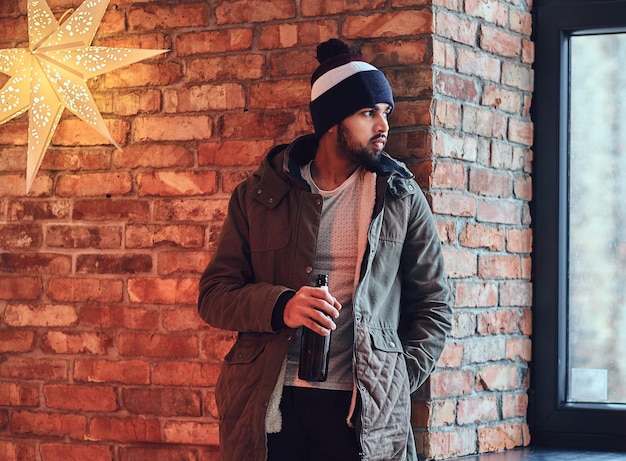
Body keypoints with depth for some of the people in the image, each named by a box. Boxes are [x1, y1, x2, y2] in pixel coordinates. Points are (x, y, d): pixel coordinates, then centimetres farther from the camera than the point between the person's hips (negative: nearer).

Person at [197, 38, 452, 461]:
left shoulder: (402, 199, 7)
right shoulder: (259, 195, 7)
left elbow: (434, 304, 10)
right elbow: (214, 294, 4)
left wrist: (399, 383, -2)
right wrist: (279, 306, -15)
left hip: (364, 411, 0)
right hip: (268, 406, 0)